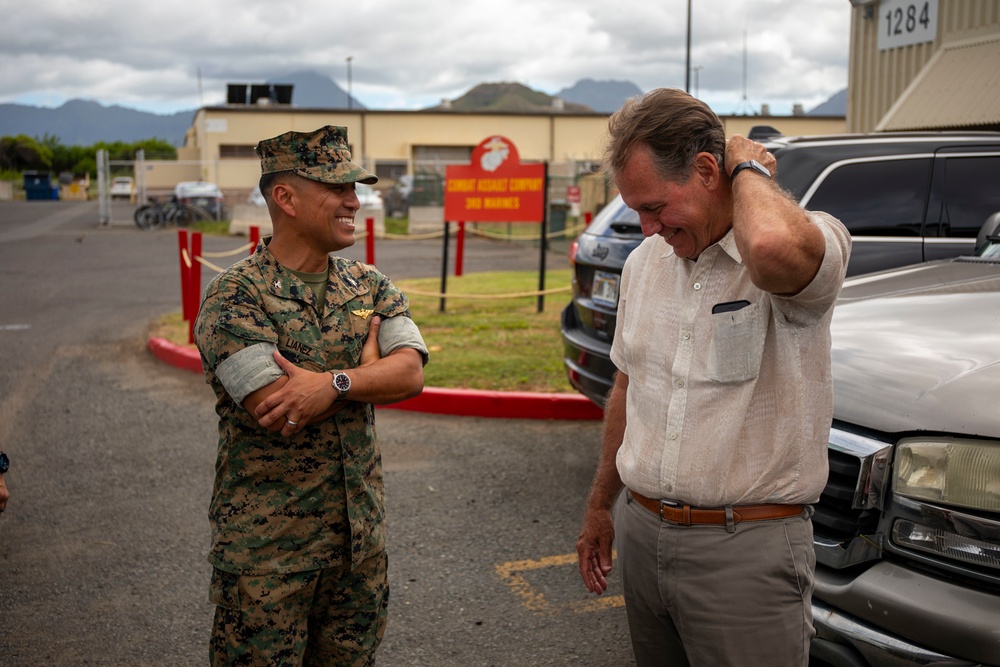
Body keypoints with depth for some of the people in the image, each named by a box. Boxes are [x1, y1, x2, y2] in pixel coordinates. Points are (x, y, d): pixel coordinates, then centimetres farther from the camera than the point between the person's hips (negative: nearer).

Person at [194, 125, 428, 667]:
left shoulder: (369, 286, 5)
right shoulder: (234, 296, -13)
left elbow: (411, 375, -9)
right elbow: (275, 411, -23)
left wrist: (332, 383, -27)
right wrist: (367, 366, -11)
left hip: (361, 536, 5)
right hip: (267, 548, -5)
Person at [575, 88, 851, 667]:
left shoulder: (812, 239, -14)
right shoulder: (645, 262, 8)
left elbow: (773, 248, -40)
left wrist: (750, 169, -19)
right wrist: (601, 505, 23)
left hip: (747, 552, -6)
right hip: (642, 531, 6)